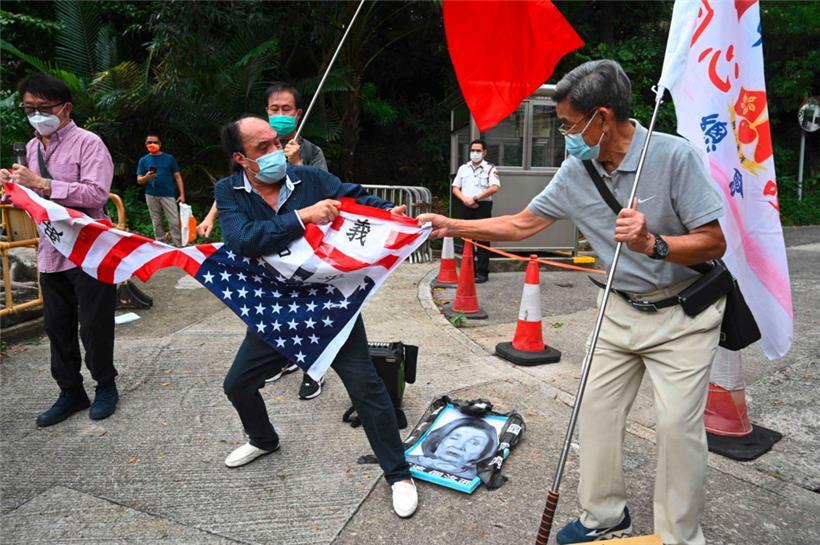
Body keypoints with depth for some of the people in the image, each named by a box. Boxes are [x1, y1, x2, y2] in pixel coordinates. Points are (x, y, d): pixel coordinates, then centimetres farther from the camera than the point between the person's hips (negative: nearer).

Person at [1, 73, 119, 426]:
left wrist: (42, 184, -23)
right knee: (57, 327, 13)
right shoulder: (32, 147, 13)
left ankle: (105, 386, 24)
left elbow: (96, 193, -22)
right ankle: (70, 392, 27)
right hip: (51, 251, 7)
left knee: (94, 326, 3)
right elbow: (39, 194, 23)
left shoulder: (87, 143, -10)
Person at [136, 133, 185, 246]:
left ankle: (178, 246, -1)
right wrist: (146, 177, -16)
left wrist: (182, 194, -3)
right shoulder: (143, 160, 9)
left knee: (174, 222, -7)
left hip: (168, 194, -2)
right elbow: (139, 180, 8)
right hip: (151, 195, 2)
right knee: (156, 223, 8)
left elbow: (177, 177, 5)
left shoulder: (169, 158, 5)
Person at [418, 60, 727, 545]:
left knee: (677, 423, -9)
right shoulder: (577, 171, -4)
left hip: (682, 311, -5)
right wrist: (452, 226, 1)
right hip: (622, 309, 6)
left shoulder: (674, 155, -20)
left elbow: (714, 243, -18)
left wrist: (653, 244, -35)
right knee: (598, 408, 7)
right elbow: (522, 224, 4)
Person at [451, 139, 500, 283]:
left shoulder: (490, 168, 2)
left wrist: (475, 198, -15)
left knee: (482, 239, -5)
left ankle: (482, 272, -2)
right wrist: (465, 199, -7)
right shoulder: (463, 168, 16)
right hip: (464, 206, 5)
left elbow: (494, 188, -12)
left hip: (482, 206, -4)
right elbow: (455, 188, 13)